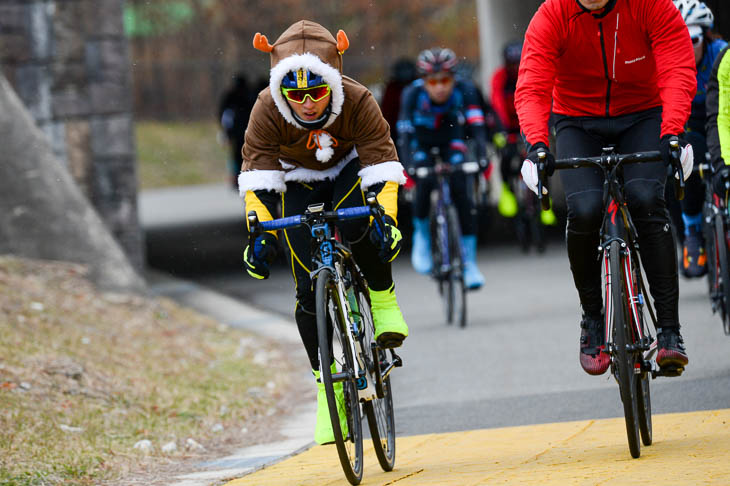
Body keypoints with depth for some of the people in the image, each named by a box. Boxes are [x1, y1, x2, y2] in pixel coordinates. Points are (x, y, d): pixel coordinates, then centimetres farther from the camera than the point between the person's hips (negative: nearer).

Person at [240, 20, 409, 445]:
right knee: (309, 289, -8)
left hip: (351, 170, -1)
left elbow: (381, 163, -30)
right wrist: (258, 233, -37)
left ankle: (383, 299, -11)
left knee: (355, 225, -37)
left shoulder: (358, 102, -30)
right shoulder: (267, 111, -27)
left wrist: (385, 218, -43)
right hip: (300, 183, 2)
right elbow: (258, 175, -25)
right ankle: (327, 383, 3)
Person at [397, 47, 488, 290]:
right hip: (421, 143, -1)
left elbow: (476, 126, -33)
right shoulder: (413, 94, -30)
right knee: (425, 183, -27)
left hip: (451, 141, 1)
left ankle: (469, 262, -11)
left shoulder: (464, 90, -28)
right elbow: (405, 133, -34)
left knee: (460, 190, -17)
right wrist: (407, 166, -47)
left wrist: (482, 156, -47)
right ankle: (421, 235, 2)